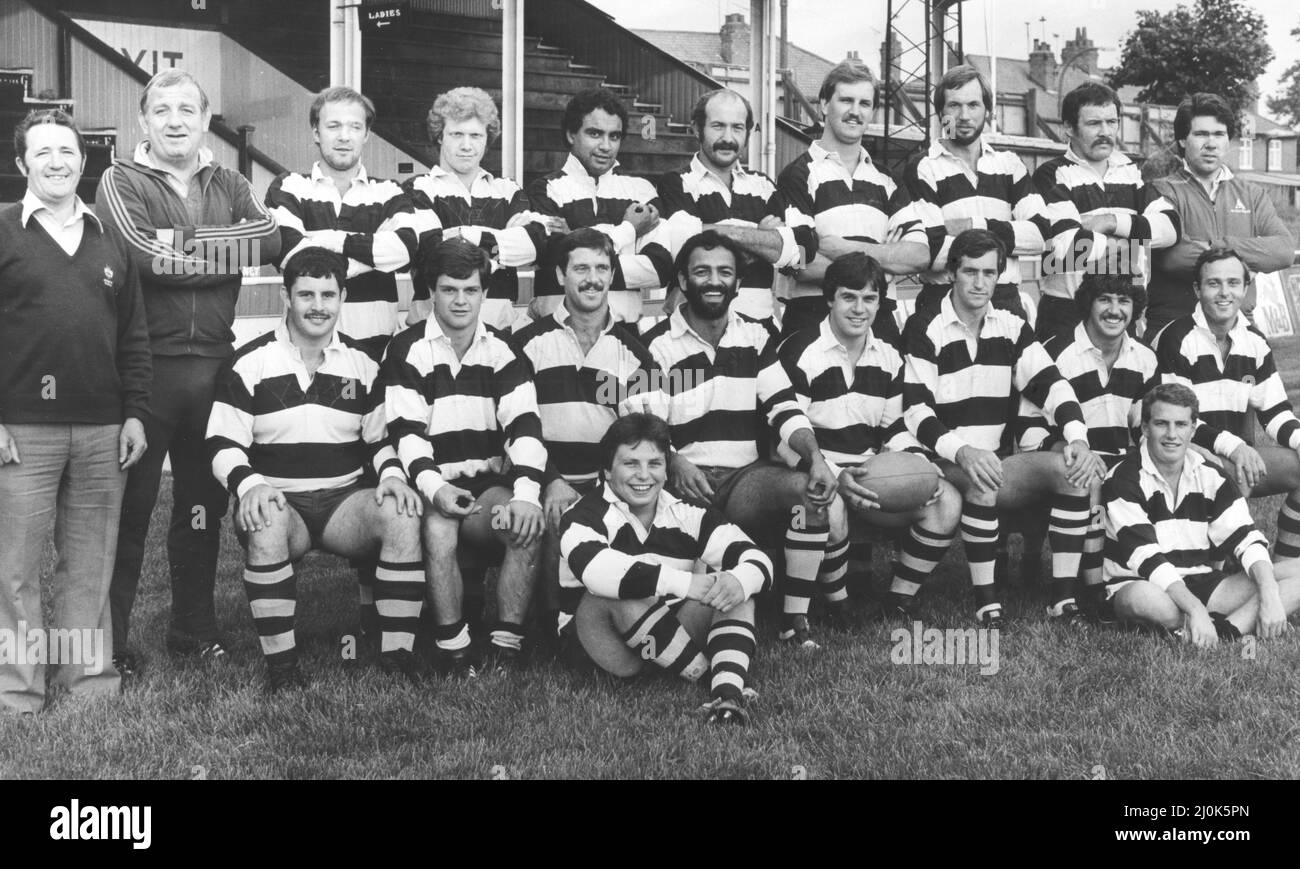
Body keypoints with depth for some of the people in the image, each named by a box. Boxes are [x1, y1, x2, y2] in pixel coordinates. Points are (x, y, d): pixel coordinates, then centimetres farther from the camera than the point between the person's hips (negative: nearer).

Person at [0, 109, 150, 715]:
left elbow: (133, 336, 15)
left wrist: (134, 413, 7)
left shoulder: (110, 239, 14)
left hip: (102, 430, 4)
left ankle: (89, 673, 17)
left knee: (90, 561, 8)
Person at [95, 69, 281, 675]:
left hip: (213, 365, 4)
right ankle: (109, 640, 11)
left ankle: (194, 626, 27)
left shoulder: (228, 186, 12)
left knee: (203, 504, 13)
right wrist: (222, 253, -9)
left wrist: (180, 244, -13)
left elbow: (271, 238, -8)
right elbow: (142, 253, -18)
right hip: (145, 367, -4)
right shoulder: (121, 182, 1)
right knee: (129, 505, 1)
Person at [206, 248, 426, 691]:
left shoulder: (364, 362, 11)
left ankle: (397, 650, -19)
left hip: (346, 498, 3)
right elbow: (223, 444, -1)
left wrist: (392, 474, -7)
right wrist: (250, 484, -22)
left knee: (403, 515, -27)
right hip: (277, 500, -2)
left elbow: (380, 438, 16)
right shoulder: (249, 364, 1)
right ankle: (280, 662, -27)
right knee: (266, 526, -38)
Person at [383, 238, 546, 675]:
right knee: (438, 529, -34)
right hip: (432, 486, -2)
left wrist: (525, 492, -24)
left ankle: (507, 646, -18)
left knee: (528, 526, -28)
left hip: (490, 483, 2)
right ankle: (453, 651, -21)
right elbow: (406, 433, -9)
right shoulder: (407, 351, 1)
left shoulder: (504, 352, 6)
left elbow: (525, 427, -6)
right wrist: (434, 487, -27)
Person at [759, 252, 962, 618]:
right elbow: (786, 438, -16)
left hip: (872, 476, 6)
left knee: (946, 501, -13)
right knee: (829, 505, -40)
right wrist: (835, 477, -30)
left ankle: (900, 600, -1)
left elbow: (894, 428, 16)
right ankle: (837, 605, -15)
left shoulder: (889, 358, 12)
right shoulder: (798, 353, -10)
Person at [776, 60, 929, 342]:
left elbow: (920, 256, 3)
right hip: (813, 317, -4)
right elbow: (802, 264, -15)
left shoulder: (886, 180, 14)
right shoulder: (799, 175, -3)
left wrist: (847, 249, -10)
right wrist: (885, 256, -5)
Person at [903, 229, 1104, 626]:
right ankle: (985, 600, -25)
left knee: (1074, 469, -18)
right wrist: (962, 452, -30)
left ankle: (1063, 595, -17)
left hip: (996, 458, 5)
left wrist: (1078, 438, -18)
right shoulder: (925, 328, -5)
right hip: (944, 466, -5)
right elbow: (915, 411, -13)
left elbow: (1050, 383, 1)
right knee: (982, 481, -37)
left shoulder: (1011, 327, 11)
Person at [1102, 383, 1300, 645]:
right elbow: (1146, 556, -23)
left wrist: (1270, 595, -23)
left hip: (1203, 586, 5)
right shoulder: (1124, 480, -12)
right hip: (1140, 585, -5)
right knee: (1142, 597, -42)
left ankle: (1227, 632, -31)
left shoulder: (1211, 477, 5)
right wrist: (1196, 610, -35)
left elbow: (1246, 539, -3)